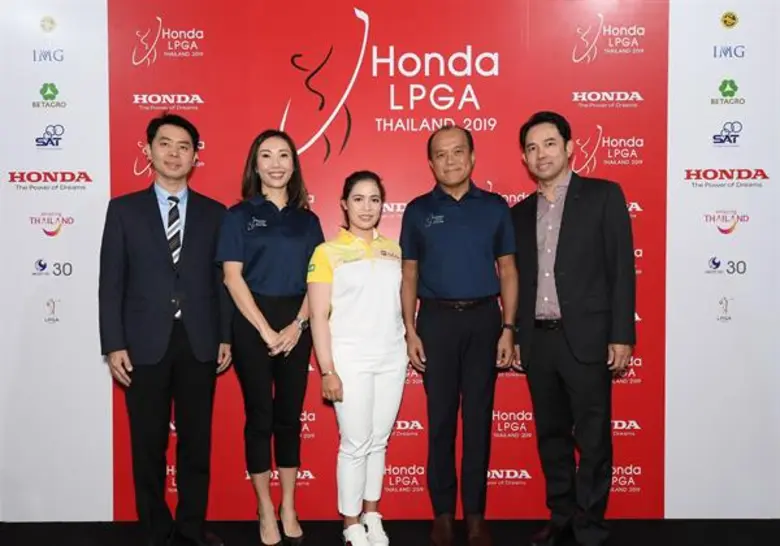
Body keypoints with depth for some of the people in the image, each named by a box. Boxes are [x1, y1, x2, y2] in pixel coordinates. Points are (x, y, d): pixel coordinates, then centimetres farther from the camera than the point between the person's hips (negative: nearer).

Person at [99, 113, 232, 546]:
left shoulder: (214, 213, 7)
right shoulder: (124, 210, 4)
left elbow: (222, 280, 6)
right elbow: (111, 283, 0)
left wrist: (225, 337, 1)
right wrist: (113, 345, -6)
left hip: (199, 344, 1)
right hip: (144, 345, -1)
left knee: (197, 441, 10)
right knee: (148, 445, 8)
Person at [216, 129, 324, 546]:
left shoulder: (307, 219, 9)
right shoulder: (239, 215, -1)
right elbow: (232, 277, -8)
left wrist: (298, 325, -8)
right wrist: (266, 330, -13)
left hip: (296, 325, 3)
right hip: (253, 323, -3)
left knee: (289, 416, 9)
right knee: (259, 417, 4)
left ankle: (289, 510, 21)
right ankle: (265, 512, 18)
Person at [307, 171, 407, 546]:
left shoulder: (393, 250, 9)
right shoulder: (328, 252, -4)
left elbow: (402, 303, 14)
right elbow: (319, 317, -6)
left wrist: (410, 346, 5)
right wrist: (327, 371, -11)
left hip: (392, 359, 4)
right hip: (350, 361, -4)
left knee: (379, 441, 11)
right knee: (355, 444, 2)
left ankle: (372, 516, 26)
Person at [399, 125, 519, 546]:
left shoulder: (495, 206, 5)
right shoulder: (418, 210, 5)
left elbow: (507, 270, 6)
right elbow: (409, 275, 6)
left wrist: (508, 328, -2)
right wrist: (410, 330, -2)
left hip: (484, 318, 0)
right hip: (437, 320, 0)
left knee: (478, 418, 7)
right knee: (440, 419, 6)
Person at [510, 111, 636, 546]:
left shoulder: (604, 196, 0)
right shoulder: (520, 213, 12)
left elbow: (622, 268, -5)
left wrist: (621, 335, -10)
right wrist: (516, 338, 9)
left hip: (586, 338, -4)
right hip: (538, 341, 5)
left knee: (592, 438, 3)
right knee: (551, 435, 13)